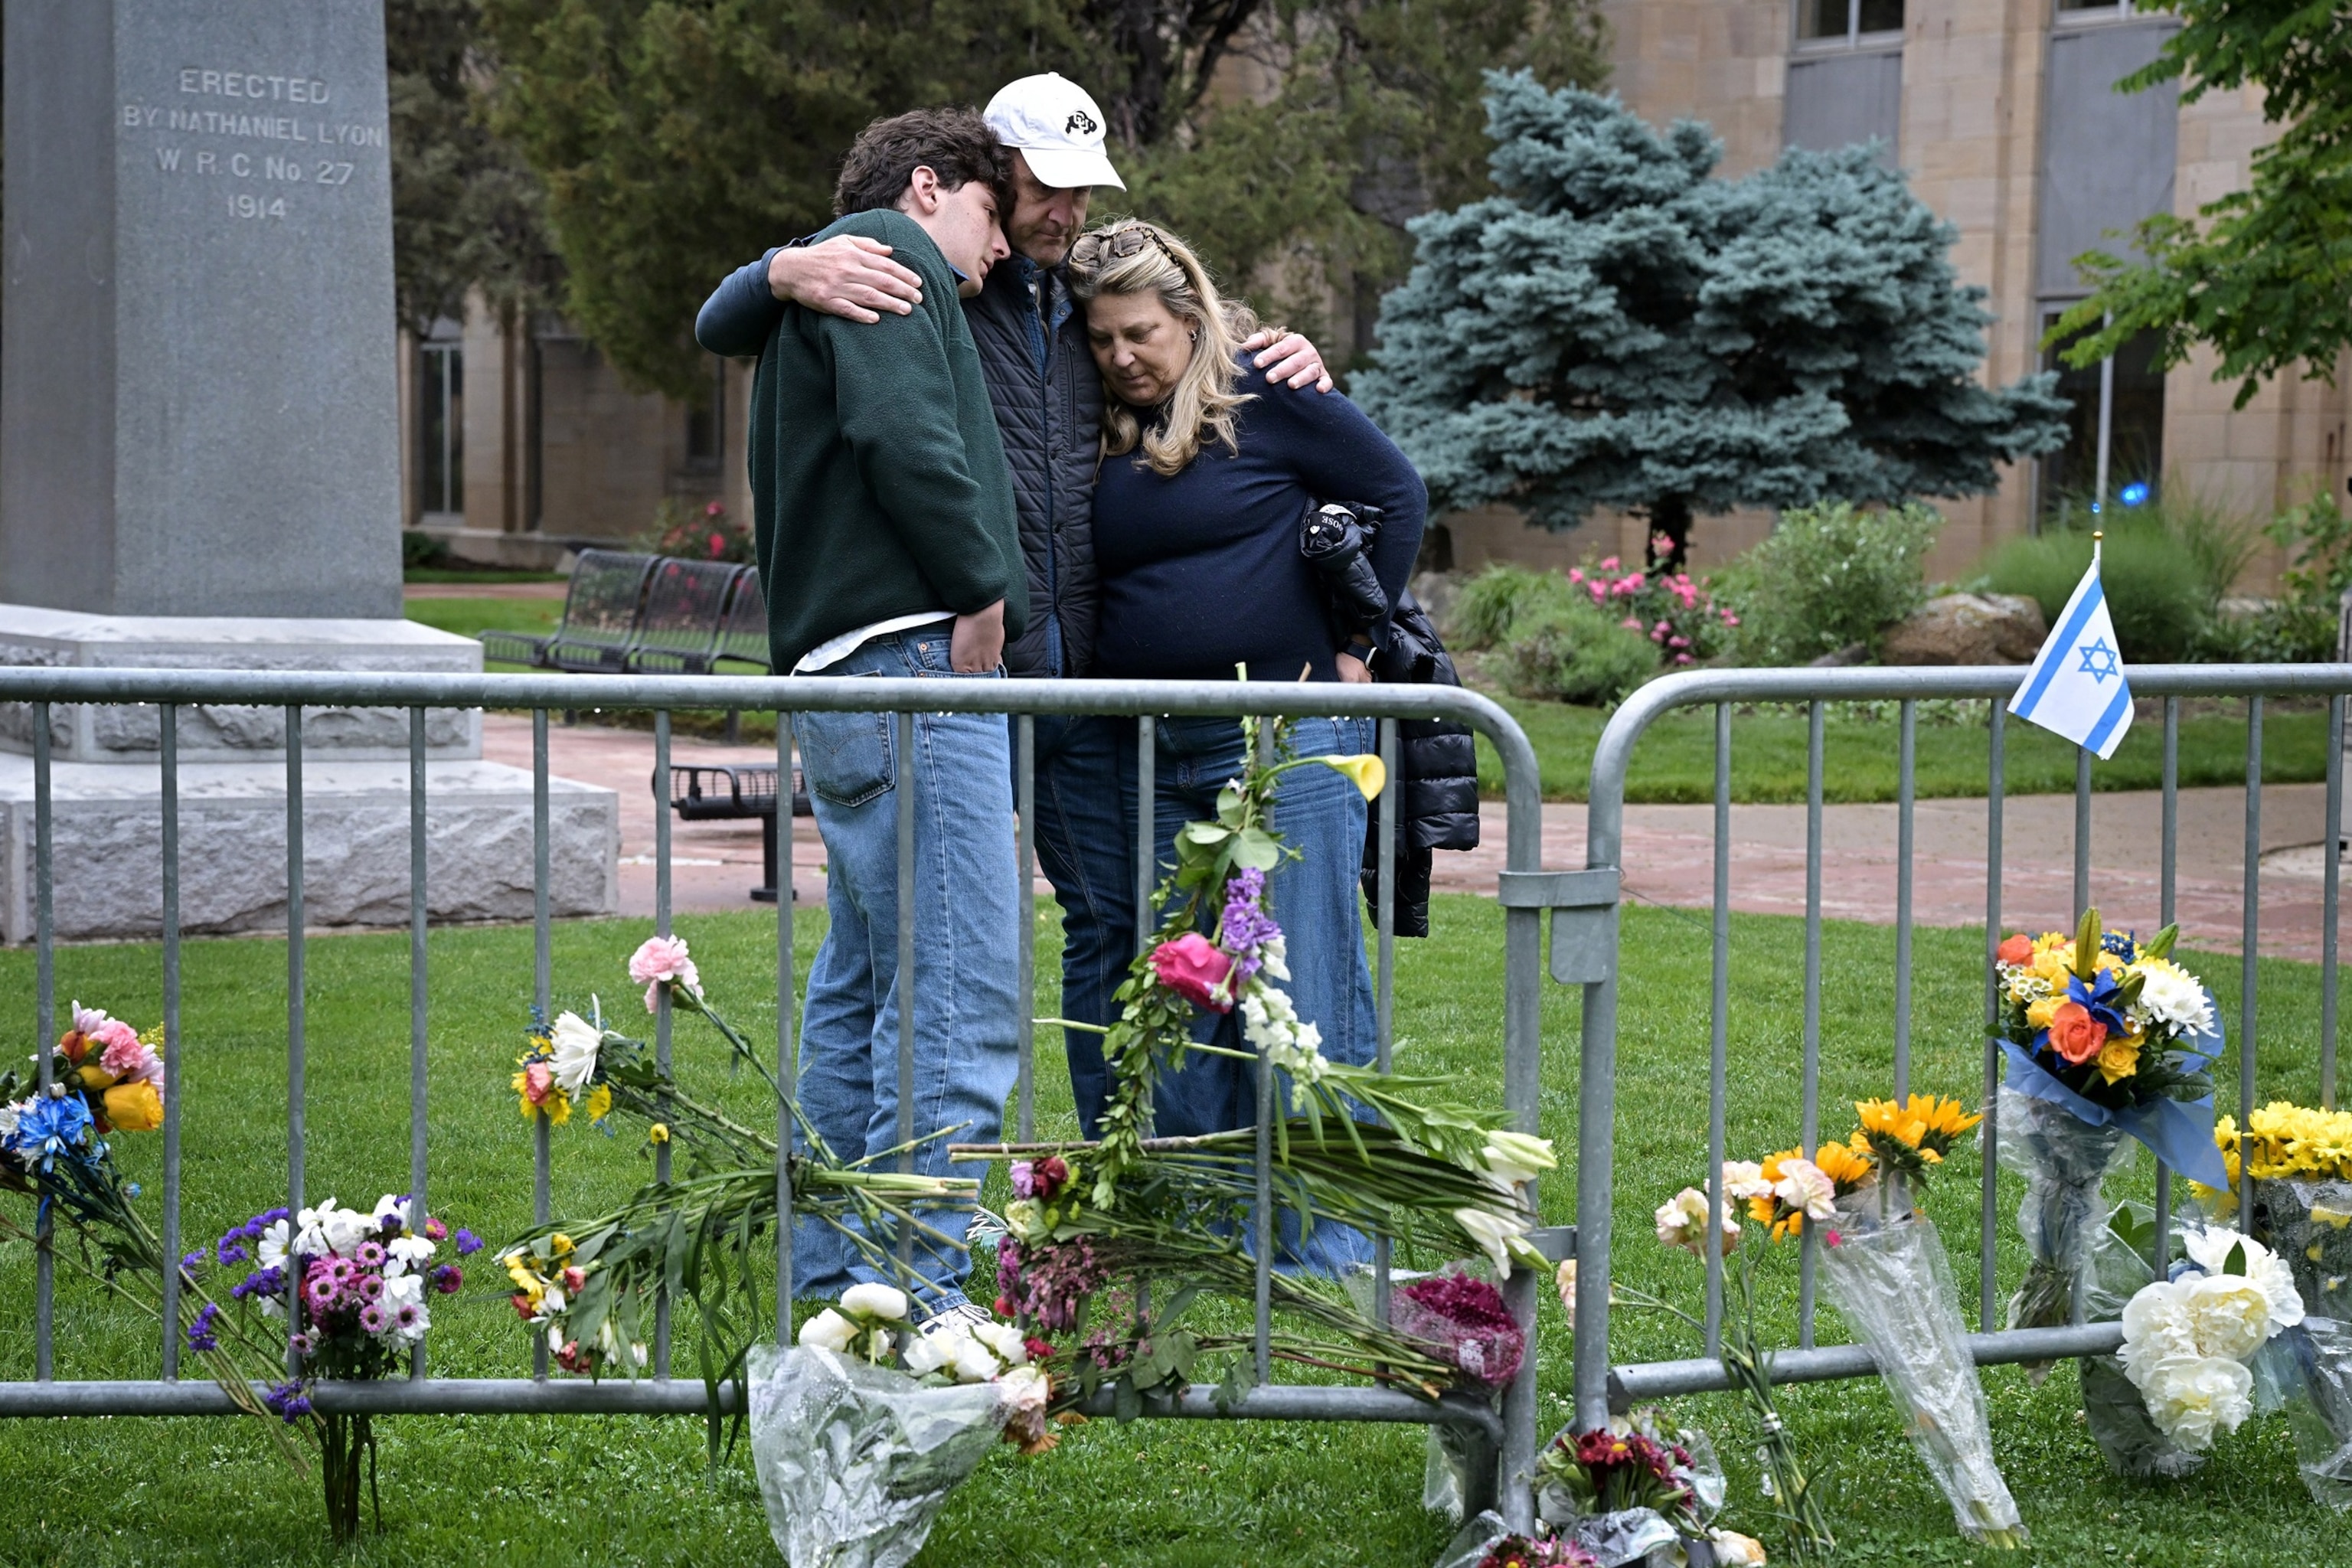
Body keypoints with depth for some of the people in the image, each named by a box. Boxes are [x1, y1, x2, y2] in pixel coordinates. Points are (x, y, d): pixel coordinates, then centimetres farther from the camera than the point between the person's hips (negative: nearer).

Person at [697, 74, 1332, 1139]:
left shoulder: (1089, 313, 18)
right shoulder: (919, 291, 0)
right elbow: (720, 329, -4)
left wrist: (1292, 371, 7)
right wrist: (788, 272, -28)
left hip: (1082, 681, 6)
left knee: (1115, 917, 8)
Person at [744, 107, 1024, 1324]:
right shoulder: (887, 250, -3)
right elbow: (904, 433, -19)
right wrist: (980, 585, -12)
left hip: (841, 675, 11)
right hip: (912, 654, -11)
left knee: (865, 983, 16)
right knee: (959, 995, -12)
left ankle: (834, 1268, 23)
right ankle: (915, 1293, -13)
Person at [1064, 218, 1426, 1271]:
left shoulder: (1267, 397, -4)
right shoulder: (1099, 437, 9)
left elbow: (1395, 492, 0)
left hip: (1288, 742, -5)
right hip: (1151, 759, 6)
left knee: (1308, 997, -4)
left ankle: (1329, 1251, 1)